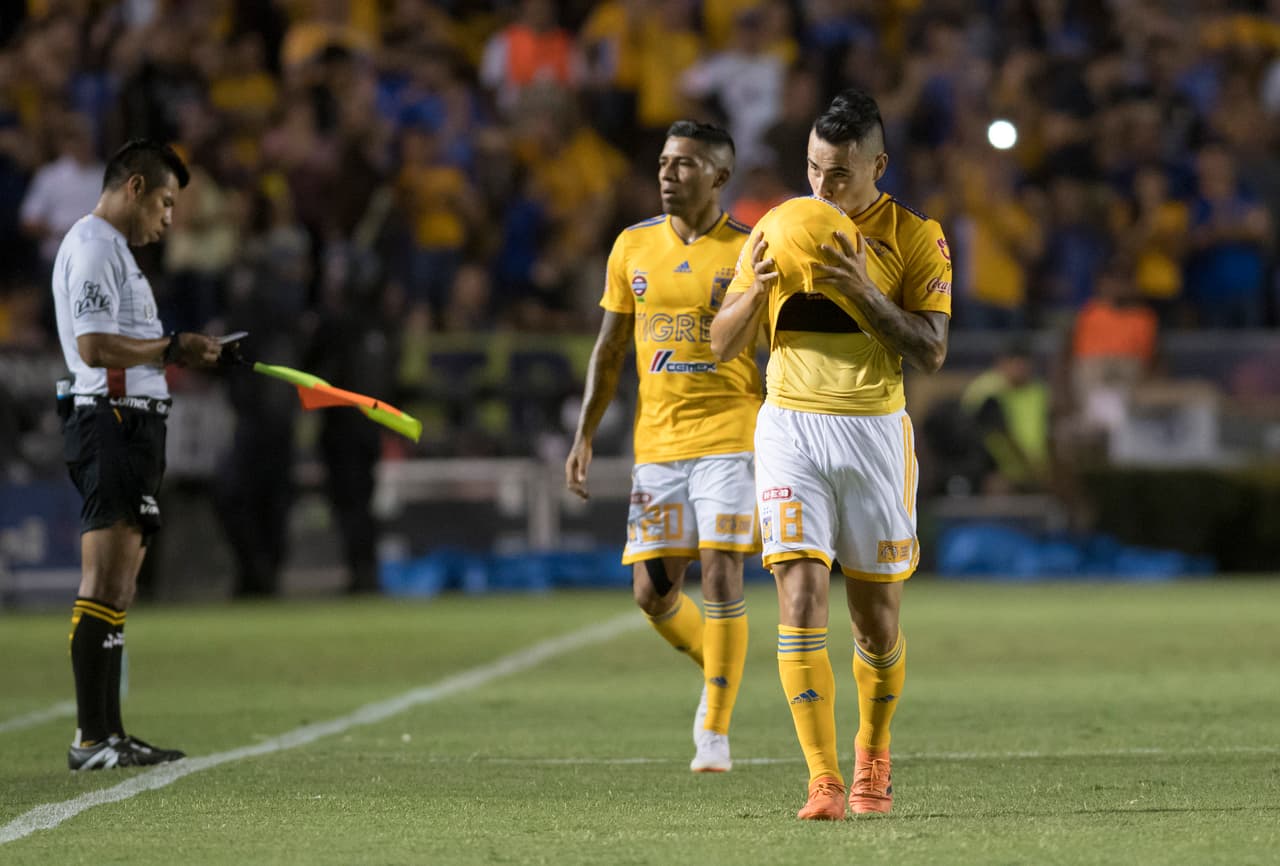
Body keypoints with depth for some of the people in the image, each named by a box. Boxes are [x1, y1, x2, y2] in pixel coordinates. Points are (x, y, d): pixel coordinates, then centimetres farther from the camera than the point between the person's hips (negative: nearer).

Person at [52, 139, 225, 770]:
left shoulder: (111, 249, 23)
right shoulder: (94, 247, -10)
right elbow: (95, 345, -21)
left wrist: (182, 358, 11)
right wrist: (172, 350, -13)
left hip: (131, 427, 11)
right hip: (113, 423, -11)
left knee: (116, 590, 10)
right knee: (104, 585, -12)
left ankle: (109, 736, 12)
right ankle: (92, 740, -14)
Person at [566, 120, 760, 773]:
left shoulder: (750, 252, -3)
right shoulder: (634, 247, 8)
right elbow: (610, 348, 13)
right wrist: (585, 435, 9)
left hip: (728, 436, -4)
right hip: (656, 442, 4)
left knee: (721, 577, -12)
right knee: (653, 591, -1)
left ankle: (716, 731, -3)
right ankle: (716, 674, 29)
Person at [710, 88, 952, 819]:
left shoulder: (915, 238, 0)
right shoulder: (777, 229, 6)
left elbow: (931, 353, -8)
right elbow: (723, 345, 7)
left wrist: (864, 292, -20)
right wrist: (756, 289, -12)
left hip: (874, 430, -1)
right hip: (790, 428, 1)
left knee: (877, 616, 5)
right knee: (801, 600, -14)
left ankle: (873, 755, 31)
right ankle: (824, 781, -15)